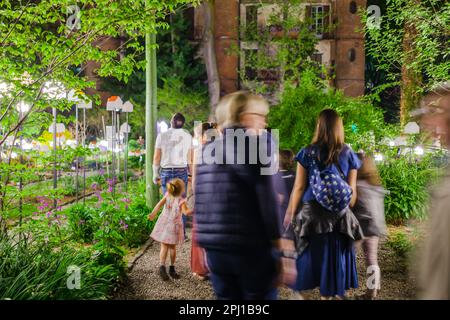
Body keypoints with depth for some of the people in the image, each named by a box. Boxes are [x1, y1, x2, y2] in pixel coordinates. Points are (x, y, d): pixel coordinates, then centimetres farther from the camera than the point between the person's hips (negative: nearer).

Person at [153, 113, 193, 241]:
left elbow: (156, 158, 0)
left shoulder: (162, 135, -2)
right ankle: (182, 234, 11)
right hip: (182, 171, 1)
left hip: (166, 172, -1)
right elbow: (190, 159, 1)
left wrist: (155, 174, 10)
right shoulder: (187, 136, 0)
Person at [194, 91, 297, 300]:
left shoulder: (207, 150, 10)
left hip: (214, 249, 6)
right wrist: (284, 253, -13)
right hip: (251, 249, -6)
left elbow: (199, 203, 14)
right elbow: (270, 201, -16)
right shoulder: (256, 144, -9)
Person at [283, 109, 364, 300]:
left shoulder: (308, 153, -5)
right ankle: (328, 294, 23)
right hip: (339, 215, 2)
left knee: (309, 253, 12)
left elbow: (299, 187, -4)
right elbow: (352, 190, 3)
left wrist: (291, 213, 5)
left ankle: (300, 291, 22)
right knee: (333, 255, 12)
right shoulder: (348, 154, 1)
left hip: (312, 213, -2)